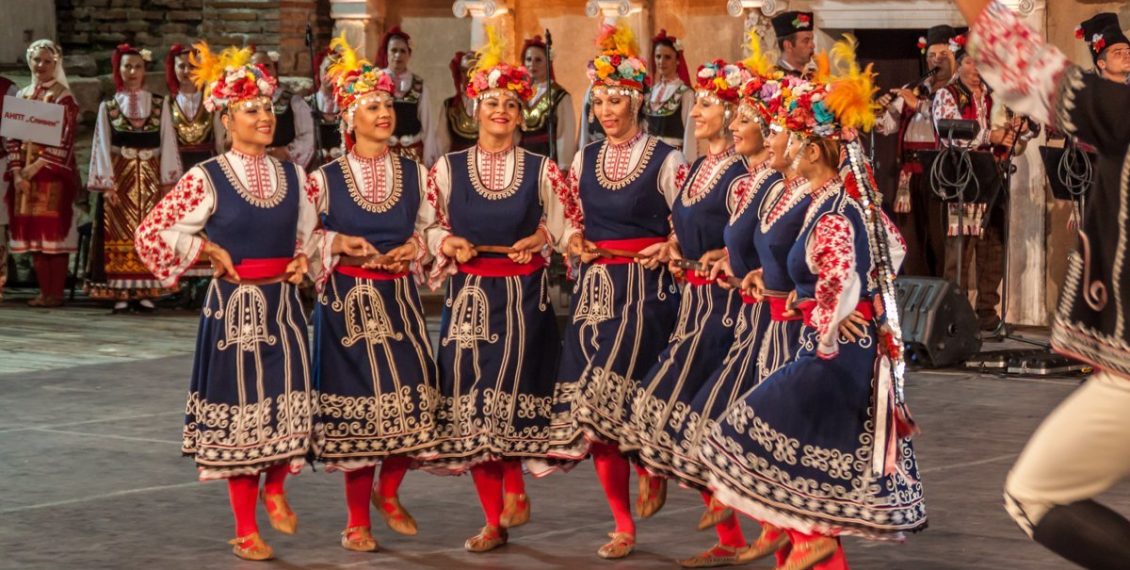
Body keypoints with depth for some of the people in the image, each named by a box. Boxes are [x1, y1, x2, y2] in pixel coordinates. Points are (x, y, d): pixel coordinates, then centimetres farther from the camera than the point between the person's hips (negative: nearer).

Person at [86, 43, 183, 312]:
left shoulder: (159, 105, 7)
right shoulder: (108, 107, 6)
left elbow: (167, 144, 4)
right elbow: (103, 147, 3)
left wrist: (167, 181, -4)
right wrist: (107, 183, -6)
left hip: (151, 179, 1)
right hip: (120, 179, -1)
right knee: (120, 235, -3)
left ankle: (146, 292, 2)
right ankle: (121, 293, -1)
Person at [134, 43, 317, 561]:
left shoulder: (291, 175, 7)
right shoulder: (207, 178, -8)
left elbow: (309, 230, 22)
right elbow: (152, 232, -6)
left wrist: (302, 260, 3)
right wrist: (209, 252, -8)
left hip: (283, 302, 4)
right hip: (235, 304, -4)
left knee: (290, 399, 1)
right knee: (240, 405, 1)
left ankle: (275, 489, 29)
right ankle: (246, 531, 10)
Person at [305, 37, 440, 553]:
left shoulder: (414, 175, 6)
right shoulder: (326, 179, -2)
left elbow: (431, 229, 12)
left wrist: (414, 247, -8)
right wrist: (339, 244, -15)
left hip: (399, 298, 2)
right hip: (348, 301, -2)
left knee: (413, 394, -7)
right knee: (355, 399, -1)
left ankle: (388, 493, 20)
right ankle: (357, 519, 13)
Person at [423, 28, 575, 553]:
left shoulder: (541, 170, 3)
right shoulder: (448, 169, 4)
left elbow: (561, 226, 8)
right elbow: (430, 227, 8)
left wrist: (539, 239, -11)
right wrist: (448, 242, -12)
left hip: (523, 295, -1)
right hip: (469, 295, 1)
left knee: (512, 390, -9)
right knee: (469, 404, 0)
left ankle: (512, 491, 12)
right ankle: (495, 519, 7)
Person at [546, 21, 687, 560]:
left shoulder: (664, 160, -3)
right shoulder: (585, 160, 12)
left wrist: (664, 251, -17)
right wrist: (577, 246, 2)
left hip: (645, 289, -5)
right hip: (594, 289, 5)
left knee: (626, 395, -15)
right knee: (597, 408, 0)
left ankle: (650, 465, 18)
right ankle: (623, 526, 8)